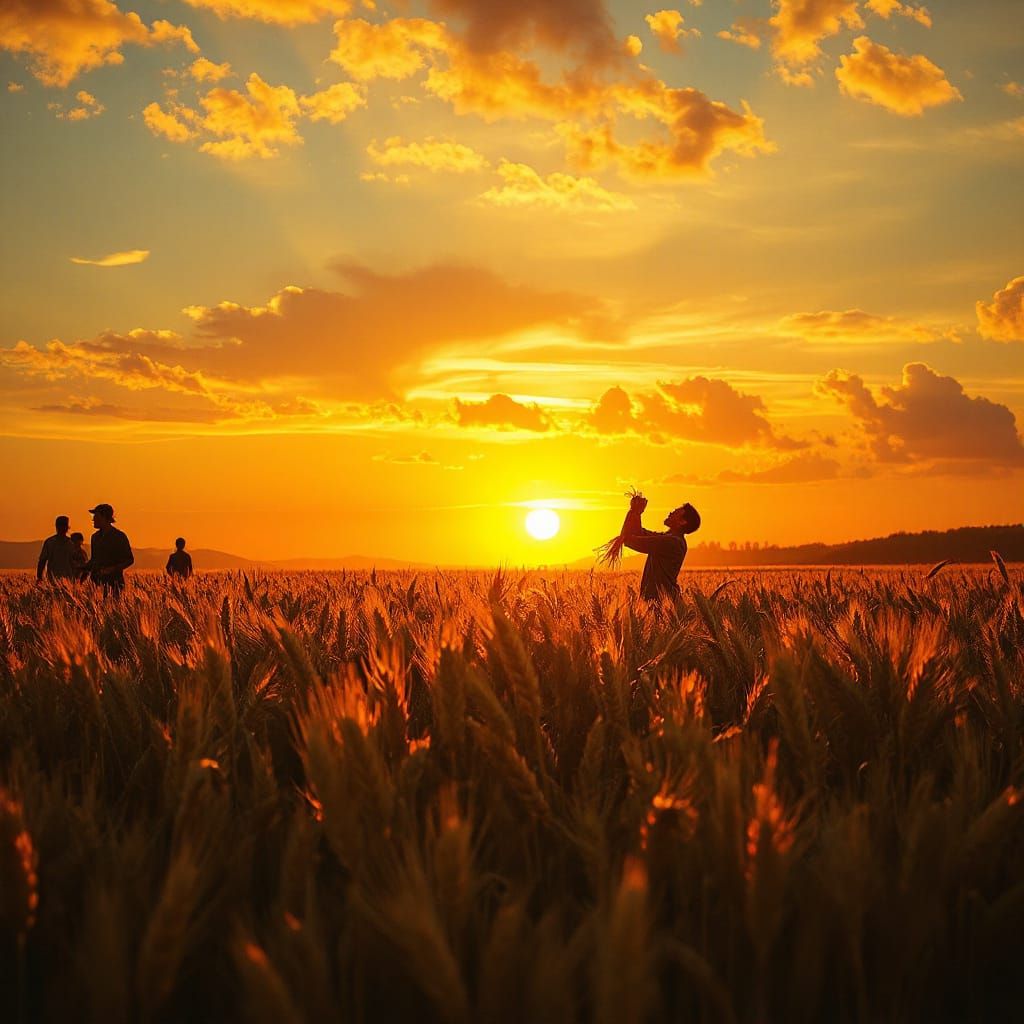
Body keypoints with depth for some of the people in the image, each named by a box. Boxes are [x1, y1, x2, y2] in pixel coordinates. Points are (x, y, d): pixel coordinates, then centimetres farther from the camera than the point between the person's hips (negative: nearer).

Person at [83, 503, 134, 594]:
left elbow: (129, 560, -4)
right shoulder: (95, 537, 16)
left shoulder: (119, 536, -3)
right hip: (96, 581, 5)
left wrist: (112, 569, -17)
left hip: (113, 582, -5)